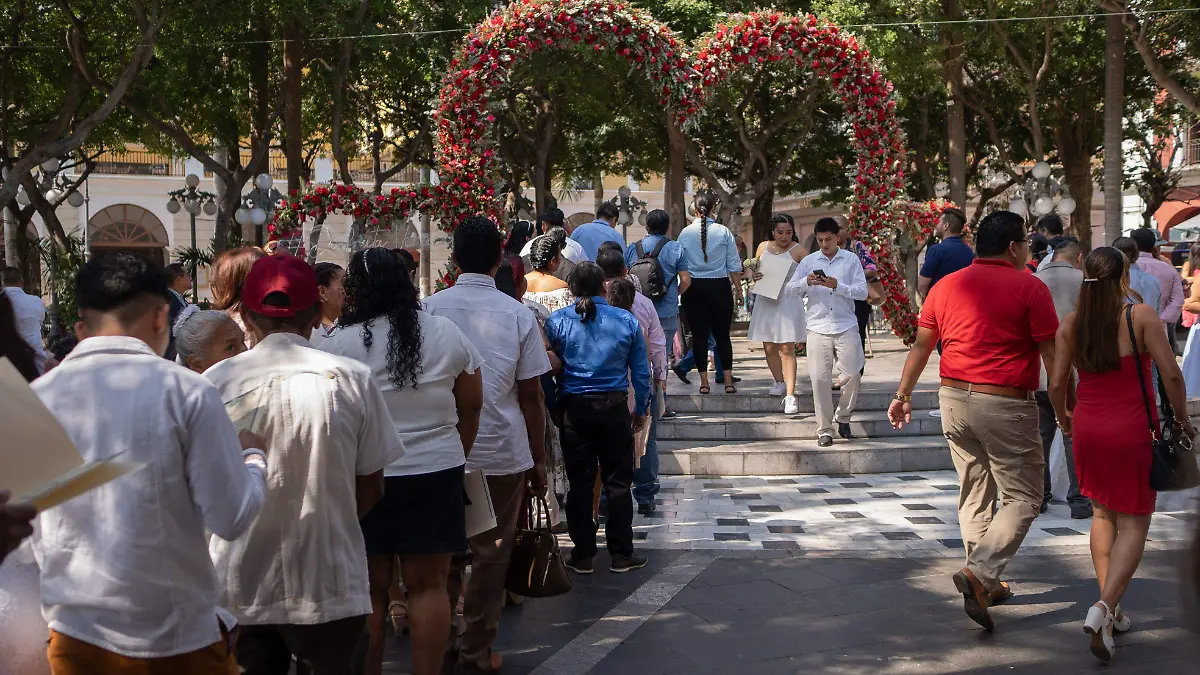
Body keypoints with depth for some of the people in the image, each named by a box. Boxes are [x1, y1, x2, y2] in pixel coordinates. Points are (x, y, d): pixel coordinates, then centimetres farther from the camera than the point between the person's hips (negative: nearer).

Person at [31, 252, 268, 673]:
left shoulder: (37, 397, -3)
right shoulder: (186, 392, -12)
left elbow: (28, 530, 5)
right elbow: (231, 519, -10)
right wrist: (253, 457, 7)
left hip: (75, 637, 3)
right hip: (177, 637, -2)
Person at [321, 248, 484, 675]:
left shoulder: (340, 344, -8)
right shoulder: (447, 335, 2)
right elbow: (472, 404, 8)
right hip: (436, 473, 2)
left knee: (370, 589, 7)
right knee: (428, 586, 6)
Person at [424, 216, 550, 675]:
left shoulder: (431, 308, -3)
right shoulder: (518, 314, -5)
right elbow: (531, 395, -3)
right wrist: (539, 459, 7)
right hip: (502, 451, -1)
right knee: (491, 553, 8)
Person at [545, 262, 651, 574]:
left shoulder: (557, 321, -3)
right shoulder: (627, 321, -1)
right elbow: (641, 372, 4)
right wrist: (641, 410, 15)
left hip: (574, 409, 0)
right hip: (614, 408, 0)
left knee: (580, 483, 8)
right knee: (617, 482, 8)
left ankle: (583, 556, 13)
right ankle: (621, 554, 12)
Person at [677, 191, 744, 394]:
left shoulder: (685, 233, -1)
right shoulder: (723, 232, -4)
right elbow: (734, 265, -2)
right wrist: (738, 289, 7)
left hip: (693, 288, 1)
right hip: (719, 287, -1)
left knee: (699, 335, 6)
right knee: (722, 334, 7)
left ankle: (704, 382, 6)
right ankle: (728, 381, 5)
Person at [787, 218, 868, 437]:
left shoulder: (851, 260, 6)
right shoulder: (809, 261, 9)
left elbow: (862, 292, -2)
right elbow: (789, 289, 4)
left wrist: (837, 286, -16)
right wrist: (807, 282, -15)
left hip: (846, 326, 0)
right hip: (818, 327, 0)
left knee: (852, 374, -3)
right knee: (820, 378, -5)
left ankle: (843, 417, 21)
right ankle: (824, 430, 3)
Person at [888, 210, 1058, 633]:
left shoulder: (947, 286, 9)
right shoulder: (1030, 288, -7)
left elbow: (920, 345, 14)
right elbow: (1052, 356, -7)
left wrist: (903, 395, 23)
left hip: (954, 399, 6)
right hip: (1006, 405, -6)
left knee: (974, 494, 17)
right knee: (1023, 498, 2)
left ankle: (986, 585, 22)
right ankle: (980, 573, -16)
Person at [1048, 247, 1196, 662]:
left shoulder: (1070, 324, -1)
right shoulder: (1142, 317, -10)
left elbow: (1057, 383, -1)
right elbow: (1171, 374, -13)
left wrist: (1064, 417, 18)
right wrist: (1181, 418, 2)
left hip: (1088, 429, 4)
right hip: (1132, 430, -4)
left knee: (1104, 514, 19)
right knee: (1133, 524, 2)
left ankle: (1110, 608, 17)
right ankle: (1105, 607, -17)